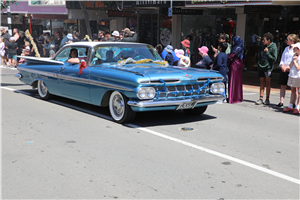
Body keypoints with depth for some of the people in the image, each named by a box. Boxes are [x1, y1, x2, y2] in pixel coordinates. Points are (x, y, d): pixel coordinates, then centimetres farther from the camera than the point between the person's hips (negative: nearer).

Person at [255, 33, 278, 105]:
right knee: (262, 82, 6)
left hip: (268, 67, -5)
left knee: (267, 83, 1)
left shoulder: (273, 47, -9)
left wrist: (267, 52, -17)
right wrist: (259, 62, 13)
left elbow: (274, 58, -13)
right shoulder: (263, 46, 10)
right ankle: (261, 99, 8)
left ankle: (267, 99, 9)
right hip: (261, 66, 5)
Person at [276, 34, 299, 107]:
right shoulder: (286, 48, 16)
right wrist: (282, 66, 0)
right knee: (283, 86, 5)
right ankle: (281, 102, 9)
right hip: (284, 70, 7)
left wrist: (289, 67, -17)